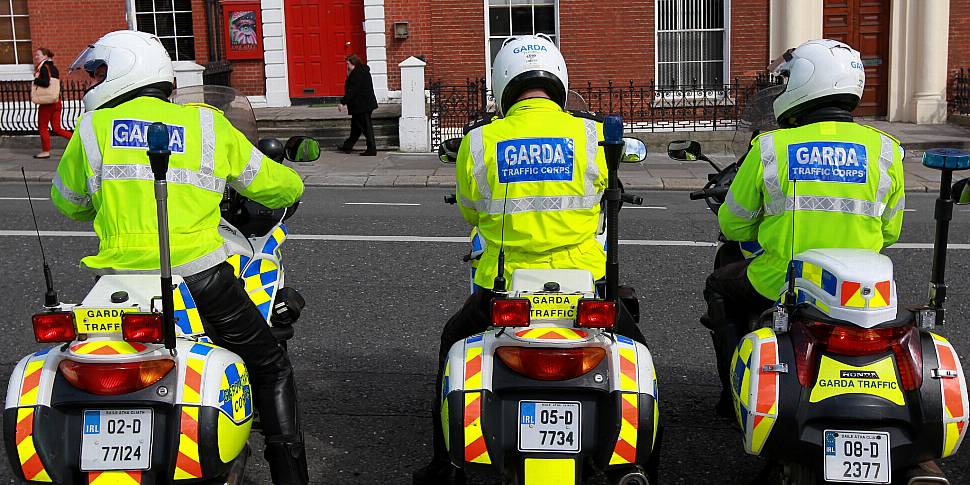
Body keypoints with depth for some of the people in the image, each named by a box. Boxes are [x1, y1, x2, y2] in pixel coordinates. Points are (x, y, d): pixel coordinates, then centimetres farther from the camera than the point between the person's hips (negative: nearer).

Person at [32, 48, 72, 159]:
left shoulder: (44, 67, -11)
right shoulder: (53, 68, 14)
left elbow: (46, 82, -26)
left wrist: (35, 80, -11)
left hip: (46, 103, -8)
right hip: (57, 102, 8)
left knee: (42, 127, 5)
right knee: (57, 129, 9)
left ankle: (46, 151, 9)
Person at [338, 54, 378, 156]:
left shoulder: (357, 74, -19)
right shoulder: (363, 71, 14)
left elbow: (352, 90, -23)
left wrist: (343, 102, -21)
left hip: (362, 105, -11)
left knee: (366, 127, -4)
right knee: (355, 126, 18)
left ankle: (371, 149, 0)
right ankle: (348, 146, 28)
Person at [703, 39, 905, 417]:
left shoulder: (769, 148, -8)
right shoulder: (885, 150, -2)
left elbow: (732, 225, 3)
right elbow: (889, 233, 9)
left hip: (779, 286, -3)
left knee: (718, 287, 27)